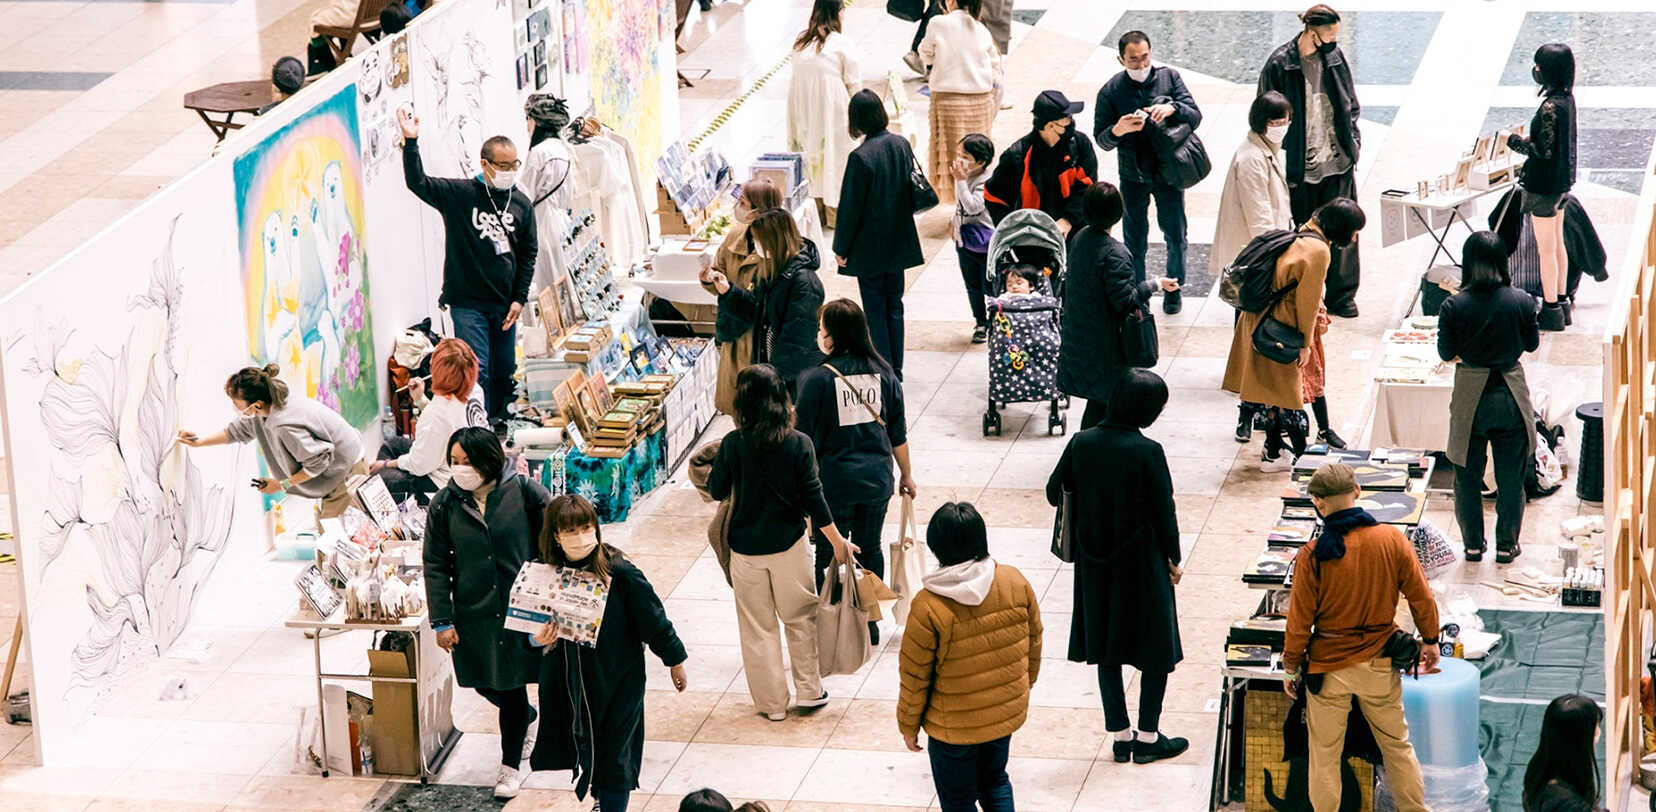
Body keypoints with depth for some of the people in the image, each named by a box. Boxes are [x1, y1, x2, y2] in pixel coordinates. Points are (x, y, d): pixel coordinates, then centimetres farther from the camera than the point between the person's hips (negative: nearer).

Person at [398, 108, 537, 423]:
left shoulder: (521, 204, 7)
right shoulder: (458, 194, -4)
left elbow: (529, 253, 13)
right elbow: (418, 182, -14)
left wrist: (519, 299, 6)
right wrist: (411, 143, -27)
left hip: (504, 304, 4)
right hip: (467, 302, -4)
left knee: (505, 372, 11)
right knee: (476, 370, -11)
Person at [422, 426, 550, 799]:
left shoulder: (524, 492, -8)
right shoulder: (444, 504, -2)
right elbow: (436, 565, 1)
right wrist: (442, 621, -3)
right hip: (473, 613, 3)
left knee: (512, 688, 3)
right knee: (486, 685, 12)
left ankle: (511, 765, 20)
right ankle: (528, 718, 44)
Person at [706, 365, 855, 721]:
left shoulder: (733, 444, -13)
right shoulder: (799, 444, -12)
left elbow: (716, 491, -2)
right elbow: (813, 497, -9)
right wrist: (837, 541, 1)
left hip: (746, 549, 0)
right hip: (788, 545, 0)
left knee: (758, 627, 12)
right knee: (801, 618, 18)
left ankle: (772, 702, 18)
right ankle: (808, 690, 24)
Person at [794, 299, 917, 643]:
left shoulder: (818, 378, -16)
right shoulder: (882, 372, -3)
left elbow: (805, 439, -12)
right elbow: (898, 432, 4)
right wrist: (906, 475, 17)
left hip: (833, 482, -4)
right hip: (877, 478, 4)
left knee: (829, 554, 8)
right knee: (870, 549, 17)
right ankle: (869, 623, 27)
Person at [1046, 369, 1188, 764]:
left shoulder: (1082, 443, -7)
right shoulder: (1147, 452, -20)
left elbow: (1054, 492, 2)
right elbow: (1164, 510, -14)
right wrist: (1173, 559, 1)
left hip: (1094, 565, 4)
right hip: (1141, 564, -4)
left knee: (1107, 647, 17)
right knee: (1157, 648, 13)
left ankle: (1119, 736, 24)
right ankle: (1147, 738, 20)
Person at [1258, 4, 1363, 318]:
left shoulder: (1335, 57, 3)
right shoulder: (1280, 65, -11)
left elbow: (1350, 104, 16)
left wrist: (1353, 141, 8)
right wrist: (1282, 163, -7)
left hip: (1338, 162, 4)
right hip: (1301, 167, -4)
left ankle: (1342, 295, 17)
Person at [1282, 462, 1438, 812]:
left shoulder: (1312, 556, -18)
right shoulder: (1392, 540, -12)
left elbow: (1300, 620, -10)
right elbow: (1421, 597, -1)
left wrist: (1291, 667, 5)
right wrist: (1430, 640, 16)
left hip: (1328, 665, -2)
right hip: (1379, 664, 2)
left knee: (1325, 754, 13)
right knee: (1397, 744, 19)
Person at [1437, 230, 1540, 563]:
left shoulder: (1454, 306, -15)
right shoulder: (1521, 301, -12)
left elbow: (1446, 353, -5)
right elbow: (1532, 344, 2)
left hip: (1470, 394, -1)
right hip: (1510, 395, 1)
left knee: (1468, 476, 15)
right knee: (1510, 476, 15)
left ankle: (1473, 544, 24)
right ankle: (1506, 544, 23)